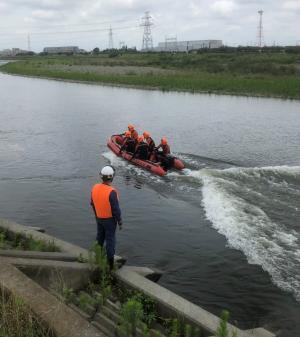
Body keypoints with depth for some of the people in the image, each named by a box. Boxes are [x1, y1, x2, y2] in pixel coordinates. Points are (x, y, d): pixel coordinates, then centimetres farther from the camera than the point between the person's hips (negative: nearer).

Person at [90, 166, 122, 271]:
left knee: (100, 238, 25)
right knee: (110, 240, 9)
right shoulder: (111, 192, -32)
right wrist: (120, 222, -9)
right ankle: (110, 264, 20)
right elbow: (116, 209, -24)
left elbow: (93, 203, 3)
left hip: (99, 218, 6)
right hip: (110, 219, -5)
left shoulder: (95, 188, -12)